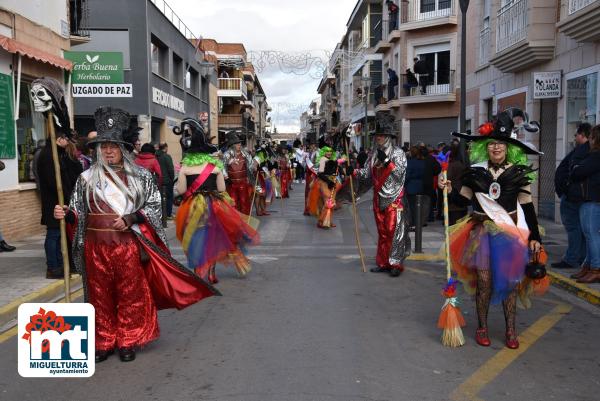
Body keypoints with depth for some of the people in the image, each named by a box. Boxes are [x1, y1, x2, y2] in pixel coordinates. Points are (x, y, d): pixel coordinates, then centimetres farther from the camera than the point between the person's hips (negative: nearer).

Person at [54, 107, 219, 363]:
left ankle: (127, 342, 19)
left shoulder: (140, 176, 2)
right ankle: (104, 342, 22)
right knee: (101, 294, 8)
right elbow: (78, 211, 9)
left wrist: (130, 219, -13)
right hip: (97, 246, 2)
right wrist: (66, 214, -13)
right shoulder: (87, 178, 6)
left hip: (129, 244, -1)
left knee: (130, 293, 5)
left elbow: (154, 205, 1)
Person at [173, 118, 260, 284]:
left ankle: (199, 274, 15)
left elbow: (181, 190, -9)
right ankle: (211, 273, 26)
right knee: (212, 238, 19)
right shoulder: (214, 164, -8)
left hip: (193, 207, -1)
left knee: (197, 240, 13)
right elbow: (221, 188, -6)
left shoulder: (185, 166, -11)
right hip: (213, 206, 1)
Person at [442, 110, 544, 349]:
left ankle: (511, 331, 15)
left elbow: (528, 207, 3)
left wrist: (535, 237, 1)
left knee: (509, 282, 2)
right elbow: (463, 200, 8)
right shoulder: (476, 171, 3)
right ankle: (482, 327, 15)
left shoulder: (518, 173, 1)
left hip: (510, 233, 0)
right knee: (484, 282, -1)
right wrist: (449, 190, -11)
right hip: (483, 232, 0)